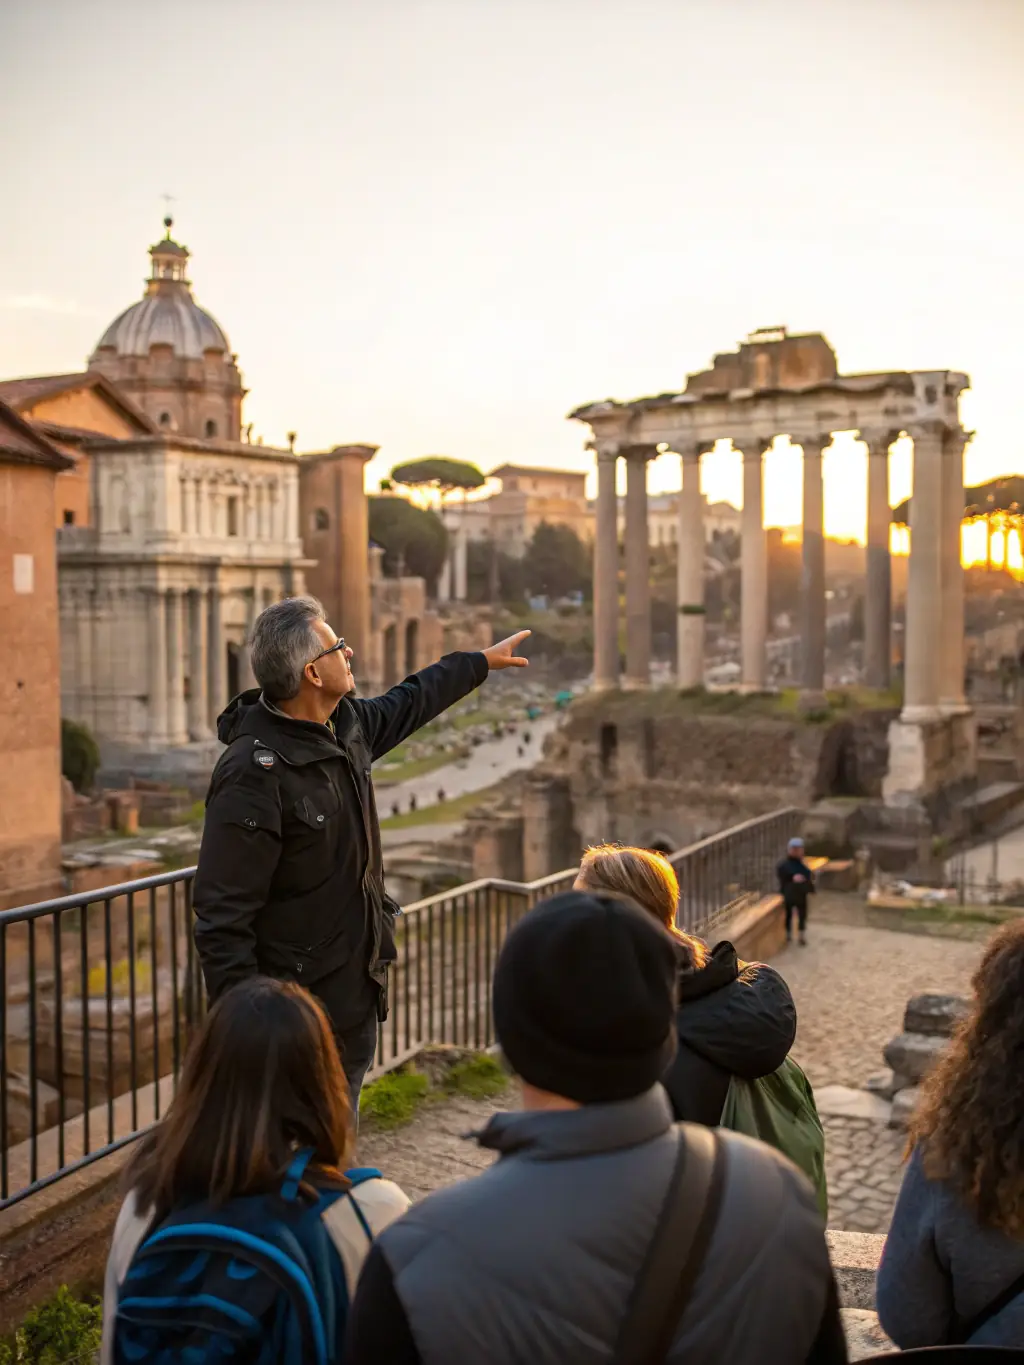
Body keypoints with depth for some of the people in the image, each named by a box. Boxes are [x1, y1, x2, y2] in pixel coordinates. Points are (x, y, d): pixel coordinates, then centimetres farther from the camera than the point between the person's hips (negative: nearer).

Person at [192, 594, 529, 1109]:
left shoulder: (346, 725, 3)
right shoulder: (255, 774, -24)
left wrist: (482, 661, 37)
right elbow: (222, 919, -23)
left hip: (355, 995, 9)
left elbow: (404, 705, 27)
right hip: (300, 1013, -9)